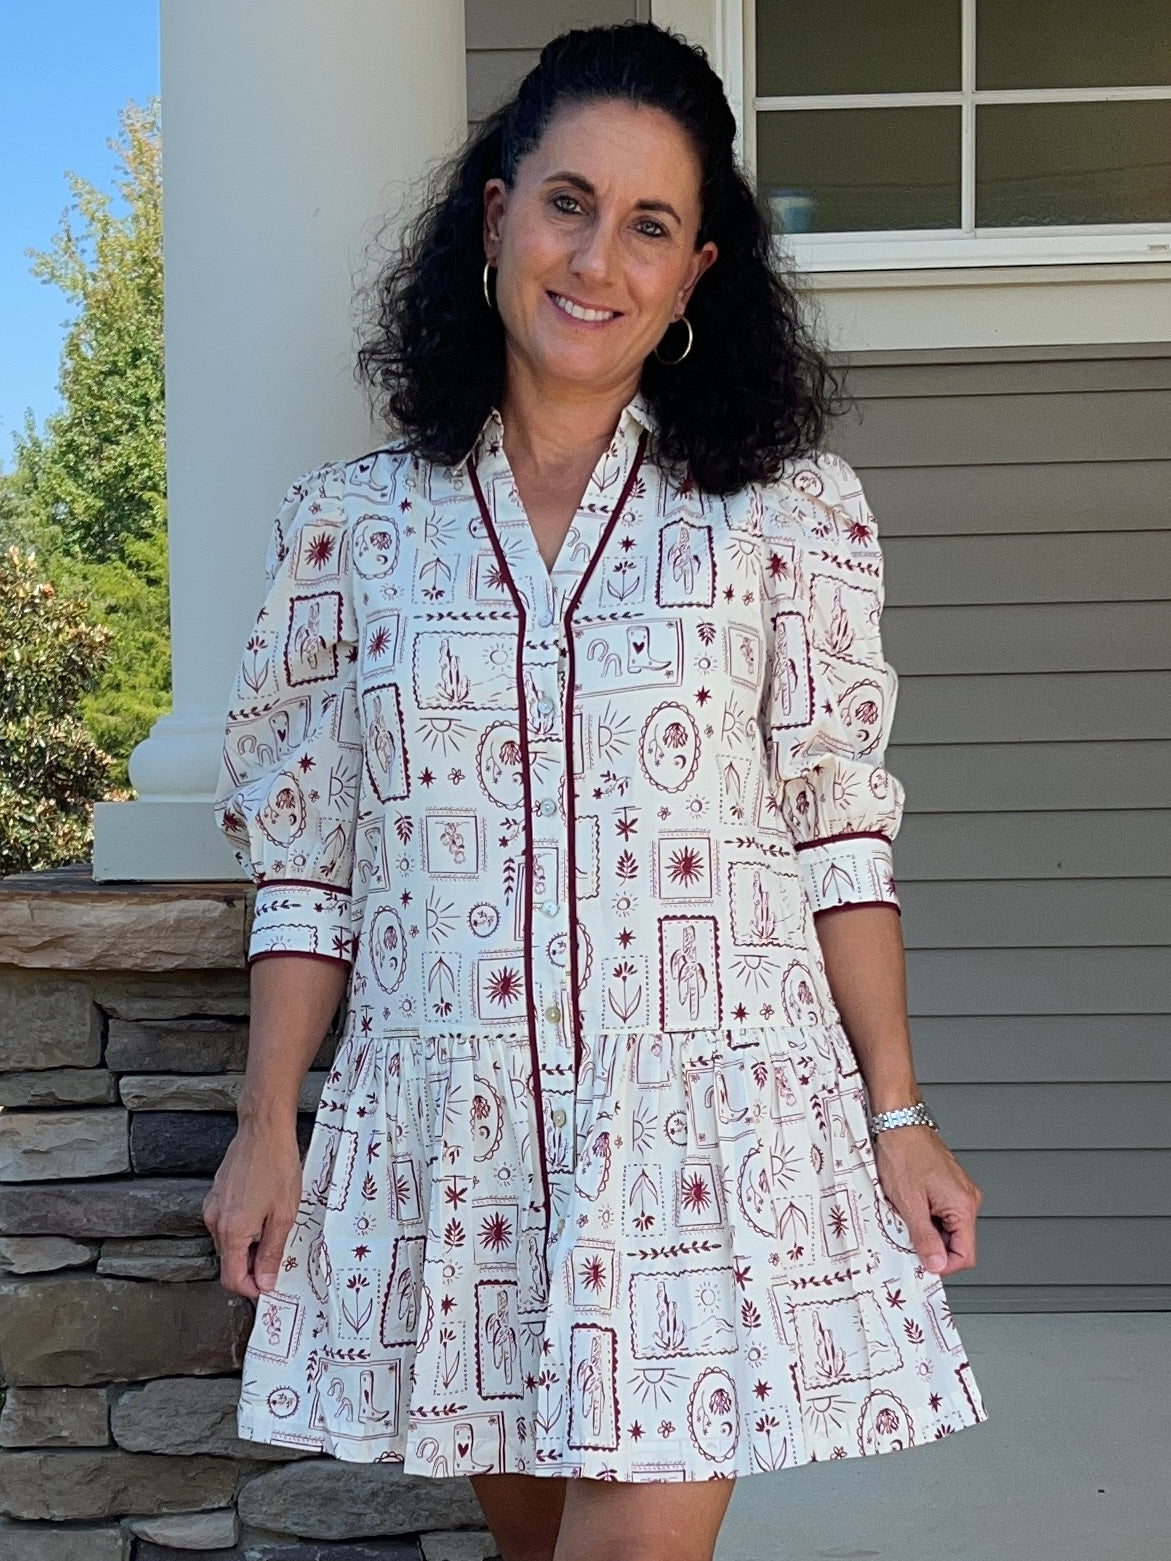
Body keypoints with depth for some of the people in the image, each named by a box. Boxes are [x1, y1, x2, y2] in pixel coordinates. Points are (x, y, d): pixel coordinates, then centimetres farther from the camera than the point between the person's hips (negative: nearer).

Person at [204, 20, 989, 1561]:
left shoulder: (789, 512, 1)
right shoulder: (354, 524, 4)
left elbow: (840, 836, 2)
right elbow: (307, 860, 6)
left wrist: (899, 1117, -2)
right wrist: (267, 1129, 4)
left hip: (705, 1124, -1)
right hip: (446, 1132, 2)